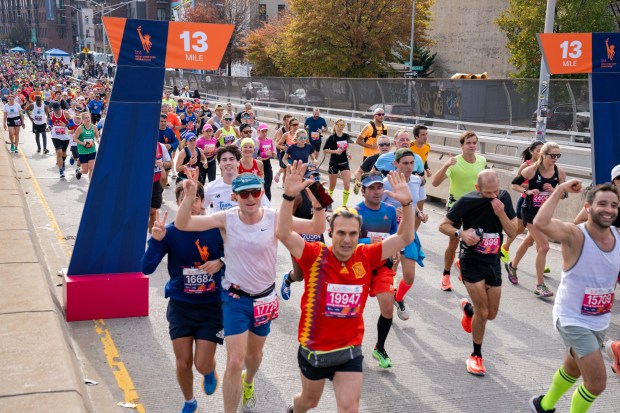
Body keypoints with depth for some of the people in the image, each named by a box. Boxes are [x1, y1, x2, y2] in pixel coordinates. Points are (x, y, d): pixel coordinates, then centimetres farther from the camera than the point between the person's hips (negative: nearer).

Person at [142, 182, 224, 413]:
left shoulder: (216, 229, -10)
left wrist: (221, 262, -17)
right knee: (183, 363, 7)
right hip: (180, 305, 1)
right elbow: (147, 269, -15)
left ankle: (210, 373, 36)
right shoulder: (170, 232, -10)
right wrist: (156, 240, -29)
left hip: (211, 305, -1)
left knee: (202, 365, -3)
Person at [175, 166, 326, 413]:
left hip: (264, 297, 2)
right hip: (235, 298, -2)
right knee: (235, 362, -11)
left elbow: (317, 229, -24)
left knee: (254, 353, 25)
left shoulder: (274, 218, -16)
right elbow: (182, 225, -22)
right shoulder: (226, 219, -16)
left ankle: (248, 383, 60)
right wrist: (189, 197, -40)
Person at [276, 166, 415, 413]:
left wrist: (406, 204, -24)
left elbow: (405, 238, -9)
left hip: (350, 351, 1)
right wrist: (289, 196, -42)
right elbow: (284, 234, -30)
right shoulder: (315, 255, -17)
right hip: (314, 349, -1)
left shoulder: (366, 257, -9)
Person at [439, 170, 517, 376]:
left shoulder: (504, 198, -3)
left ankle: (467, 308, 45)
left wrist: (501, 213, -19)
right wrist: (461, 233, -25)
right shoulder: (467, 201, -15)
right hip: (472, 261, -5)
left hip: (493, 262, 5)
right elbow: (443, 225, -7)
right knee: (482, 312, -9)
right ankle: (476, 356, 12)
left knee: (491, 314, 10)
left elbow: (513, 232, -3)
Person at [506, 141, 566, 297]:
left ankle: (512, 266, 50)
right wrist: (527, 191, -19)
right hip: (530, 211, -6)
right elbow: (514, 184, -3)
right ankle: (540, 285, -4)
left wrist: (553, 190, -17)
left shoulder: (560, 172, -6)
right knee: (544, 246, -13)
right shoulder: (531, 170, -17)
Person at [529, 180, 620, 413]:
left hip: (600, 321, 7)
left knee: (573, 369, 27)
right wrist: (560, 190, -36)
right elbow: (540, 223, -44)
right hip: (573, 321, -7)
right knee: (597, 383, -11)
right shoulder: (575, 235, -24)